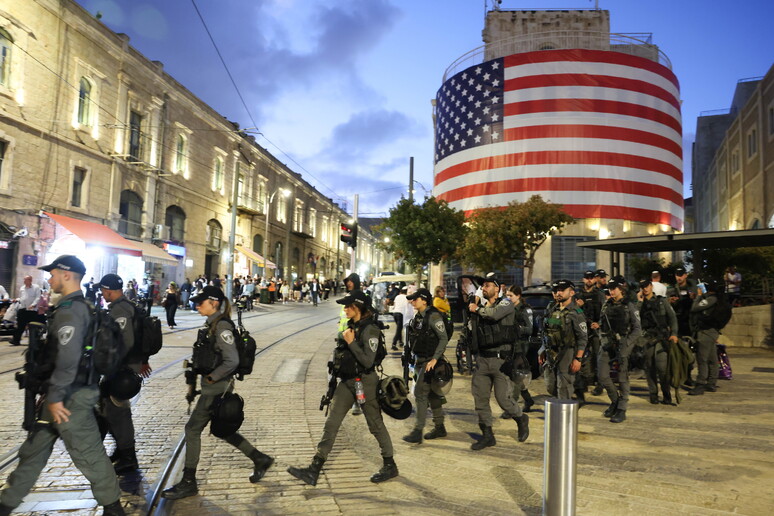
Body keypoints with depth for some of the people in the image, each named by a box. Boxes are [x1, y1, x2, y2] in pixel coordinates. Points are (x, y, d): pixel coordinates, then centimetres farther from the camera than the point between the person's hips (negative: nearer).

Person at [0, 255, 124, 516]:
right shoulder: (83, 306, 12)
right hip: (67, 391, 10)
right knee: (33, 449, 20)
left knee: (88, 453, 1)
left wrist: (55, 396, -21)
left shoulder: (69, 310, -20)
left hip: (71, 396, -10)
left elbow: (68, 357, -28)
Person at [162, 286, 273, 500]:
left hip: (216, 388, -10)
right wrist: (198, 371, 9)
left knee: (192, 429, -1)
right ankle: (260, 459, 27)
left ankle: (188, 483, 11)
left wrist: (211, 377, -17)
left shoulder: (222, 326, -18)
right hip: (214, 387, 10)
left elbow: (232, 361, -25)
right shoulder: (212, 324, 10)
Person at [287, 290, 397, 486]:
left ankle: (390, 466, 24)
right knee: (331, 424, 4)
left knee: (375, 424, 6)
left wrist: (351, 342, -21)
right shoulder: (351, 326, 8)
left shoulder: (370, 330, -16)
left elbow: (368, 361, -22)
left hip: (365, 382, -8)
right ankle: (314, 470, 5)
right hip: (346, 382, 8)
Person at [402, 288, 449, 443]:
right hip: (419, 360, 9)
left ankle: (418, 432, -5)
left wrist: (435, 359, -23)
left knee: (420, 392, -10)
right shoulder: (418, 317, 10)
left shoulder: (433, 316, -15)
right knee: (432, 394, 14)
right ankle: (440, 428, 25)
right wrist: (413, 358, 17)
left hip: (429, 361, -9)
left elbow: (444, 339, -17)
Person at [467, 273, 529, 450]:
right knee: (479, 396, 4)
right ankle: (487, 435, 15)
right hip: (483, 359, 6)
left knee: (502, 397, -4)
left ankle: (521, 419, 26)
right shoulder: (482, 306, 15)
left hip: (501, 359, -6)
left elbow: (494, 314, -25)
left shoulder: (505, 303, -3)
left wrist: (477, 309, -10)